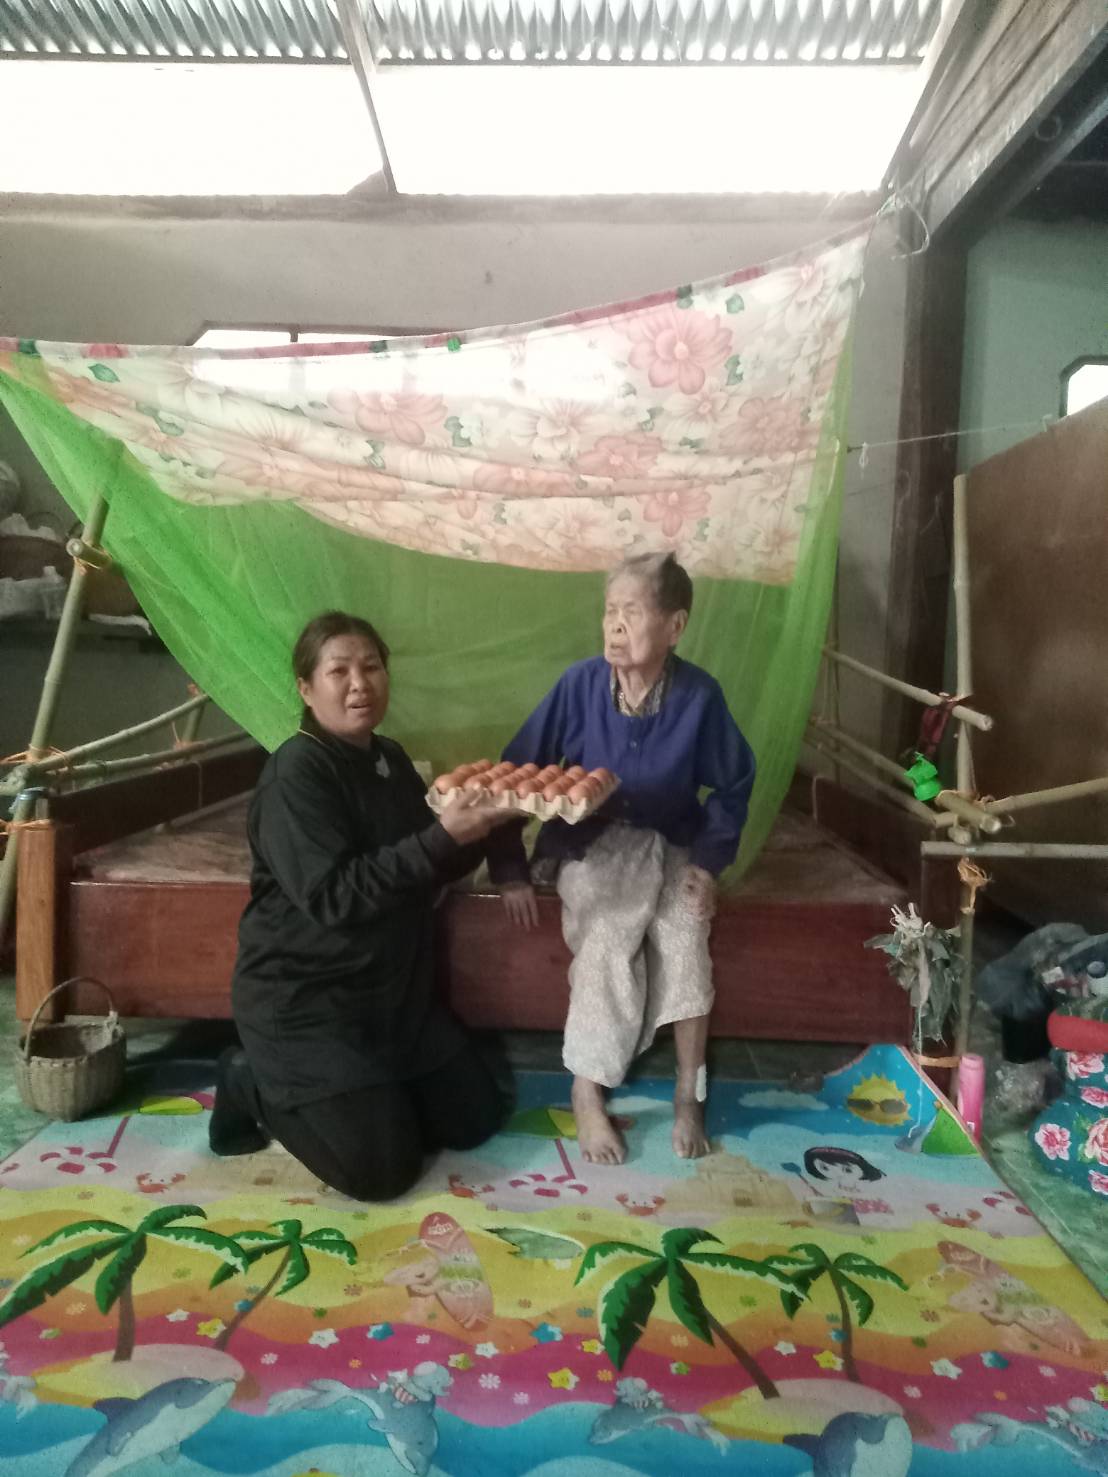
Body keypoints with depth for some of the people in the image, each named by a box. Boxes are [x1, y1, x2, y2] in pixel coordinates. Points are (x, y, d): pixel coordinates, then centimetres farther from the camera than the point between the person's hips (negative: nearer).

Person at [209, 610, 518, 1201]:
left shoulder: (391, 759, 6)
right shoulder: (296, 771, -20)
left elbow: (427, 870, 11)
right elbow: (332, 897, -29)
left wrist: (476, 826, -9)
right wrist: (444, 836, -33)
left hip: (394, 991, 8)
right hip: (302, 1000, -8)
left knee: (474, 1119, 10)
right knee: (381, 1168, -10)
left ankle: (360, 1089, 26)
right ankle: (254, 1085, 10)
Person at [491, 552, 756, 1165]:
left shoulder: (698, 695, -13)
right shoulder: (580, 683, -14)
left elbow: (733, 784, 2)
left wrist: (708, 860, -10)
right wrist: (510, 870, -10)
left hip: (671, 846, 1)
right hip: (591, 844, -1)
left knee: (684, 934, -26)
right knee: (606, 941, -26)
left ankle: (687, 1092, -7)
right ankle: (586, 1091, -7)